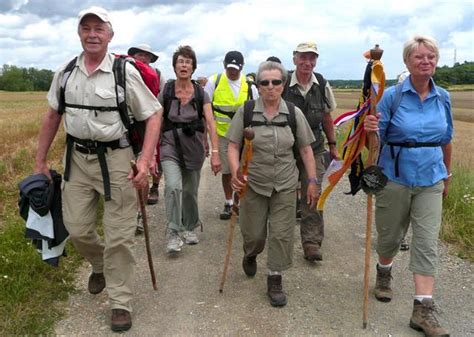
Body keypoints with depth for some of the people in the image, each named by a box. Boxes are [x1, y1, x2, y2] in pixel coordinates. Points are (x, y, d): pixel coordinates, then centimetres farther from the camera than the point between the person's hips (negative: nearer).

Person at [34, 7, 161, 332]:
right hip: (77, 158, 4)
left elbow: (154, 114, -7)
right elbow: (53, 115, 14)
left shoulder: (125, 72, -9)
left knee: (119, 235, 2)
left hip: (115, 158, -4)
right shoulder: (65, 73, 4)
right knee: (77, 229, 12)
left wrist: (145, 161, -16)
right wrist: (40, 159, 13)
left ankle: (121, 303, 18)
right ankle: (100, 265, 45)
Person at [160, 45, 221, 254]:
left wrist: (215, 153, -18)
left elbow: (211, 124, -9)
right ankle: (174, 233, -9)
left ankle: (189, 228, 36)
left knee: (190, 191, 12)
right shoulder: (165, 92, -4)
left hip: (194, 147, 2)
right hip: (170, 145, -1)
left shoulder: (201, 94, -2)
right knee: (173, 186, -22)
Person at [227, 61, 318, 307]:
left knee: (281, 234, 2)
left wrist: (312, 181, 1)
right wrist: (235, 172, -21)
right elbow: (233, 146, -5)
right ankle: (250, 255, 45)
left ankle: (275, 280, 19)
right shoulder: (246, 111, -6)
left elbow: (305, 150, 4)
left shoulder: (294, 113, -1)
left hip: (285, 185, 1)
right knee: (253, 234, 10)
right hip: (253, 184, -1)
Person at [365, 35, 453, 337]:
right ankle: (384, 273, 44)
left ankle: (423, 309, 2)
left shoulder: (443, 98, 3)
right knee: (391, 234, 14)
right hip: (395, 179, -2)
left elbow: (446, 141, 13)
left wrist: (447, 176, 19)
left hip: (430, 181, 2)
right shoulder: (392, 96, -8)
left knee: (427, 242, -3)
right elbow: (376, 138, -11)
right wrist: (370, 129, -33)